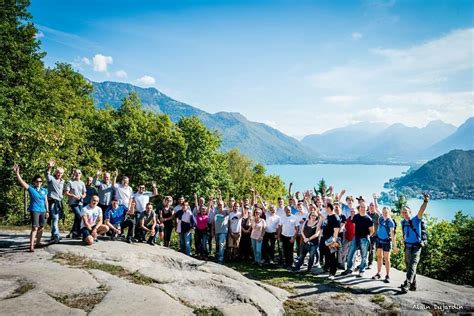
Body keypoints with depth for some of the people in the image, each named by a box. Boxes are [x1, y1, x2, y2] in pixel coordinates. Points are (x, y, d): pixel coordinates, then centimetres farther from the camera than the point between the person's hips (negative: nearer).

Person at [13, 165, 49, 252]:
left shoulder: (44, 190, 6)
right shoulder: (31, 188, -5)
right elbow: (21, 182, -15)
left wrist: (47, 211, 7)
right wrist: (17, 173, -25)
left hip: (43, 211, 5)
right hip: (34, 210, -5)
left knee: (41, 227, 16)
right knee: (35, 228, -13)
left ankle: (38, 242, 35)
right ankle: (31, 246, -13)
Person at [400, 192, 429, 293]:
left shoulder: (416, 220, -9)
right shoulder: (403, 222, 6)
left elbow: (421, 211, -27)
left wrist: (425, 202, -43)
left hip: (416, 246, -6)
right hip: (407, 246, 6)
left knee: (412, 265, -13)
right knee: (408, 266, 12)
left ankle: (407, 285, -18)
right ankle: (412, 284, 25)